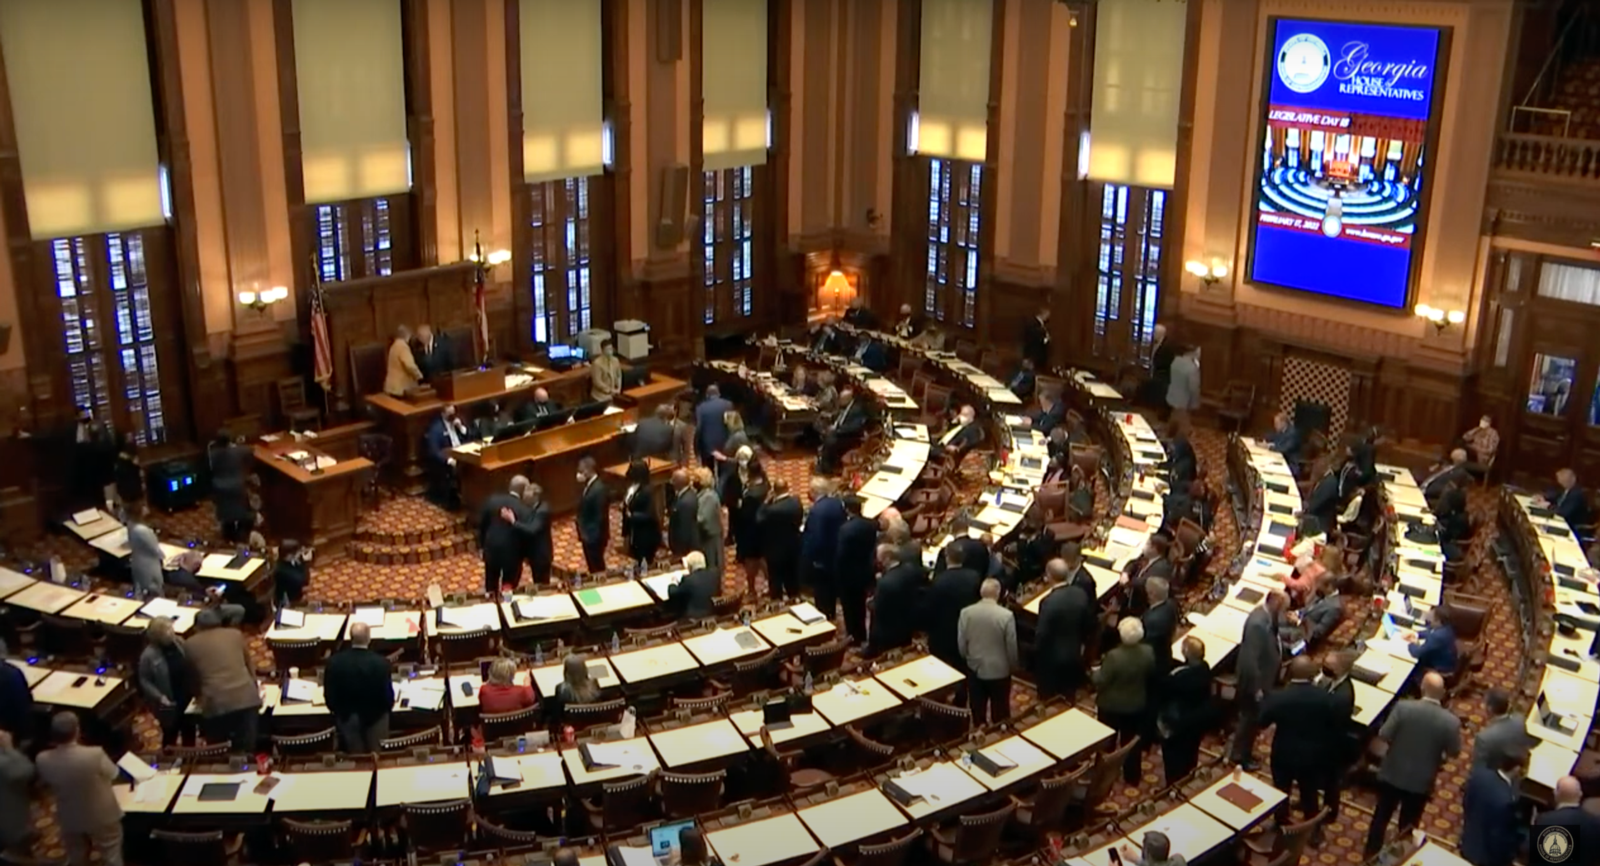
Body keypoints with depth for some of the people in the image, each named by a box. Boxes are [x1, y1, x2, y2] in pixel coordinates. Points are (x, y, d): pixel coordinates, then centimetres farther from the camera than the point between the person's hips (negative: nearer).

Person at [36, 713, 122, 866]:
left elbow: (46, 784, -2)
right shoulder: (95, 754, -34)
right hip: (102, 817, -3)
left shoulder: (43, 760, -23)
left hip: (70, 820, 3)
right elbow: (112, 774, -13)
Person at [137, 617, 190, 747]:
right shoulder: (148, 655, -23)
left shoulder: (179, 642, -8)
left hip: (185, 696, 5)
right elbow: (144, 681, -13)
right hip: (168, 703, -5)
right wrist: (160, 697, -23)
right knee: (170, 731, 14)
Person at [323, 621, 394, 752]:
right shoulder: (381, 663, -25)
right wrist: (384, 710, 6)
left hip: (347, 719, 2)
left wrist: (338, 711, 10)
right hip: (375, 718, -2)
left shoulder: (334, 662, -19)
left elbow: (329, 695, -10)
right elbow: (388, 697, -16)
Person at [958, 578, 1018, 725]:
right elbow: (1012, 647, -12)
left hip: (975, 669, 3)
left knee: (978, 711, 18)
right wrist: (1013, 666, 6)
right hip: (1000, 671, -3)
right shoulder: (1007, 615, -20)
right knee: (1000, 712, 13)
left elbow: (961, 643, -4)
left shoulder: (966, 612, -12)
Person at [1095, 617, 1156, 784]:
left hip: (1111, 705, -4)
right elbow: (1152, 674, 1)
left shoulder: (1114, 656, -33)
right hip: (1137, 704, 4)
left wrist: (1095, 673, -2)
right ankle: (1132, 777, 35)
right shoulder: (1148, 652, -18)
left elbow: (1101, 681, -23)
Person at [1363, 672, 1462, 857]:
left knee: (1381, 817, 21)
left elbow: (1384, 735, -17)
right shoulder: (1451, 721, -20)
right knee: (1408, 825, 20)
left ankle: (1371, 856, 36)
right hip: (1420, 782, 0)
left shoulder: (1403, 707, -22)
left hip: (1392, 775, 0)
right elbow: (1454, 752, -7)